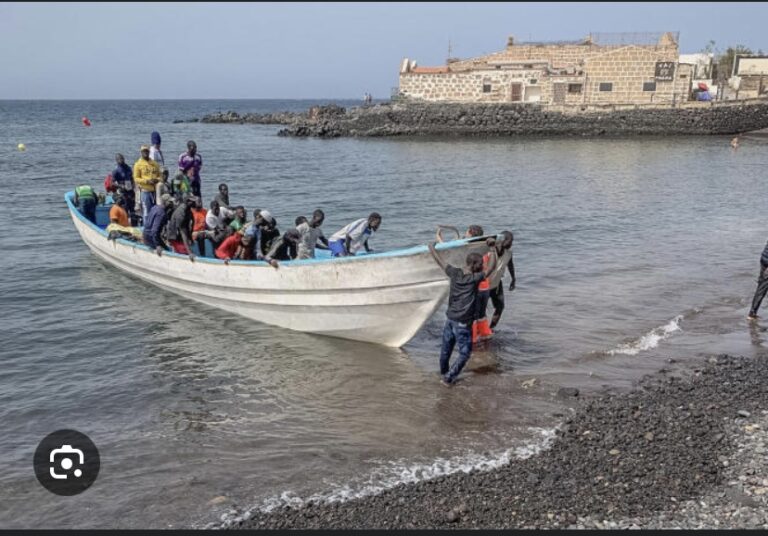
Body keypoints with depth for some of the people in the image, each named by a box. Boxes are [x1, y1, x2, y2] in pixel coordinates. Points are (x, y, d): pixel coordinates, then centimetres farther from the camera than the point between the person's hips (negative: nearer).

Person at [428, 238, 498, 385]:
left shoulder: (455, 273, -2)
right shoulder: (474, 279, -15)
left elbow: (439, 260, 8)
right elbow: (492, 267, -12)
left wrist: (432, 247, 24)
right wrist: (492, 248, -4)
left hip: (450, 319, 6)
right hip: (462, 323, -6)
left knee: (446, 349, 21)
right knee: (465, 353, 8)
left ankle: (444, 373, 40)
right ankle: (449, 377, 7)